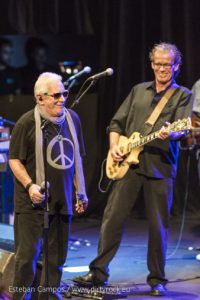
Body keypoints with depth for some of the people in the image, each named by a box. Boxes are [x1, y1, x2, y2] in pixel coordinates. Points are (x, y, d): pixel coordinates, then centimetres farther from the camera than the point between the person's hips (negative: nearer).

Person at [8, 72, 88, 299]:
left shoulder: (72, 119, 8)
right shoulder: (27, 123, -9)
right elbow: (14, 159, -7)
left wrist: (81, 192, 16)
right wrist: (30, 186, -20)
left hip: (62, 201, 6)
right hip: (33, 203, -6)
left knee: (57, 255, 11)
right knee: (27, 255, -5)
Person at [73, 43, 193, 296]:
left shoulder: (183, 95, 5)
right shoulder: (138, 91, 17)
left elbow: (182, 128, -10)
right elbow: (117, 123, 19)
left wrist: (170, 134, -33)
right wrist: (114, 146, 2)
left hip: (160, 167, -3)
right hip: (128, 163, 3)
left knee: (158, 226, 1)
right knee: (112, 217, -1)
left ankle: (157, 280, 11)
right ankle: (99, 272, 5)